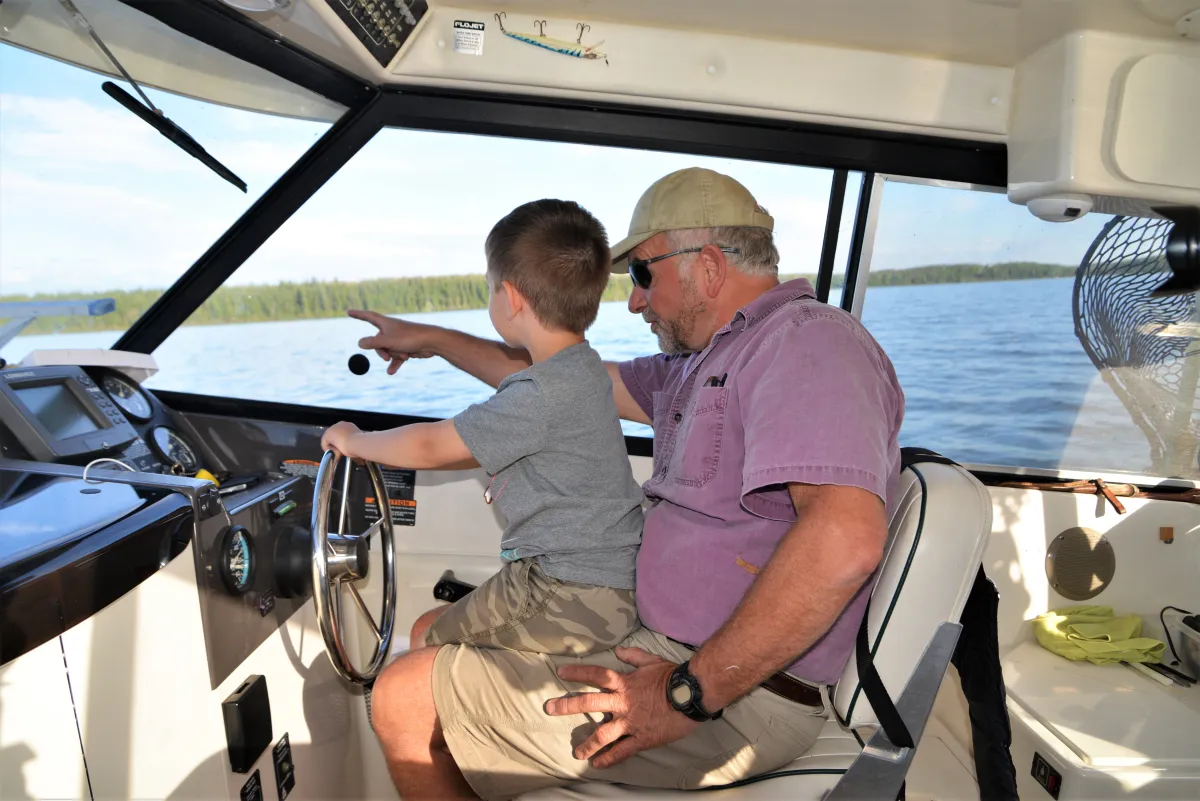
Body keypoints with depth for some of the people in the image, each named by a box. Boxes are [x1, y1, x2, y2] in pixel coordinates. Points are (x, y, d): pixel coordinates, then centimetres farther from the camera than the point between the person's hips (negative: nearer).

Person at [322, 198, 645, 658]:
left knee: (428, 637, 5)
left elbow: (430, 447, -15)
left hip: (576, 602, -9)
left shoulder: (545, 393, -24)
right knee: (435, 622, 20)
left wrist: (354, 441, 3)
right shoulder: (580, 371, 8)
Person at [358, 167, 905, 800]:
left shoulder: (808, 340, -16)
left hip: (733, 698, -10)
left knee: (404, 698, -7)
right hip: (667, 643, 10)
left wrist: (691, 694, -27)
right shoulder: (701, 363, 14)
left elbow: (846, 539, -31)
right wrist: (432, 339, 28)